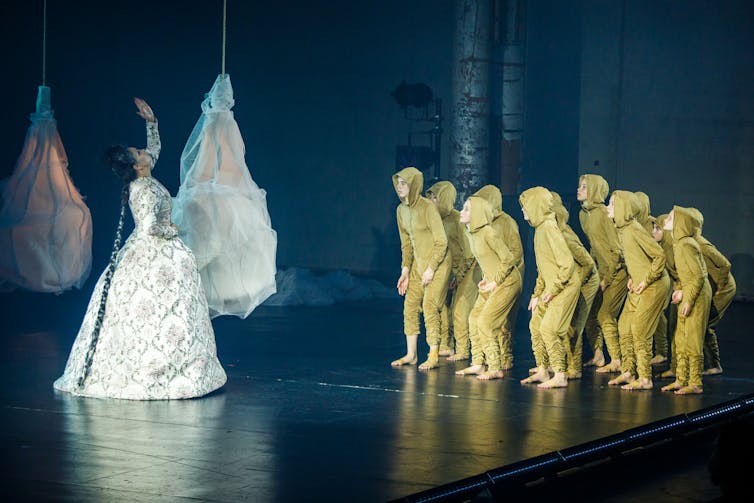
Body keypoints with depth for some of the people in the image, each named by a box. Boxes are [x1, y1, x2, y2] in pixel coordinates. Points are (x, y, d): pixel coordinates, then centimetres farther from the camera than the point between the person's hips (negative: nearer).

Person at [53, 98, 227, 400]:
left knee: (133, 311, 10)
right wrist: (171, 230, -11)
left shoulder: (142, 180, 5)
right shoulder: (147, 190, -21)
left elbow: (155, 149, 22)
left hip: (141, 252, 10)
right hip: (156, 256, -10)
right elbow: (150, 226, -28)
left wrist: (151, 122, 15)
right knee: (162, 310, -7)